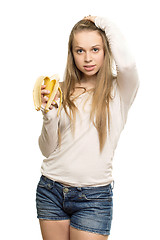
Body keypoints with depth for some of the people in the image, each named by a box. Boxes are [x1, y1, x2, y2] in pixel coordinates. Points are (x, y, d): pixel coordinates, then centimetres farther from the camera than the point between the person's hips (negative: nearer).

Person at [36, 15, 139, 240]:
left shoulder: (118, 91, -3)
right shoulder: (62, 90, 6)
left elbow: (126, 63, -27)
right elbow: (47, 150, 6)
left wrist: (107, 25, -10)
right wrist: (49, 114, -12)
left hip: (94, 196, -3)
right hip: (51, 190, 3)